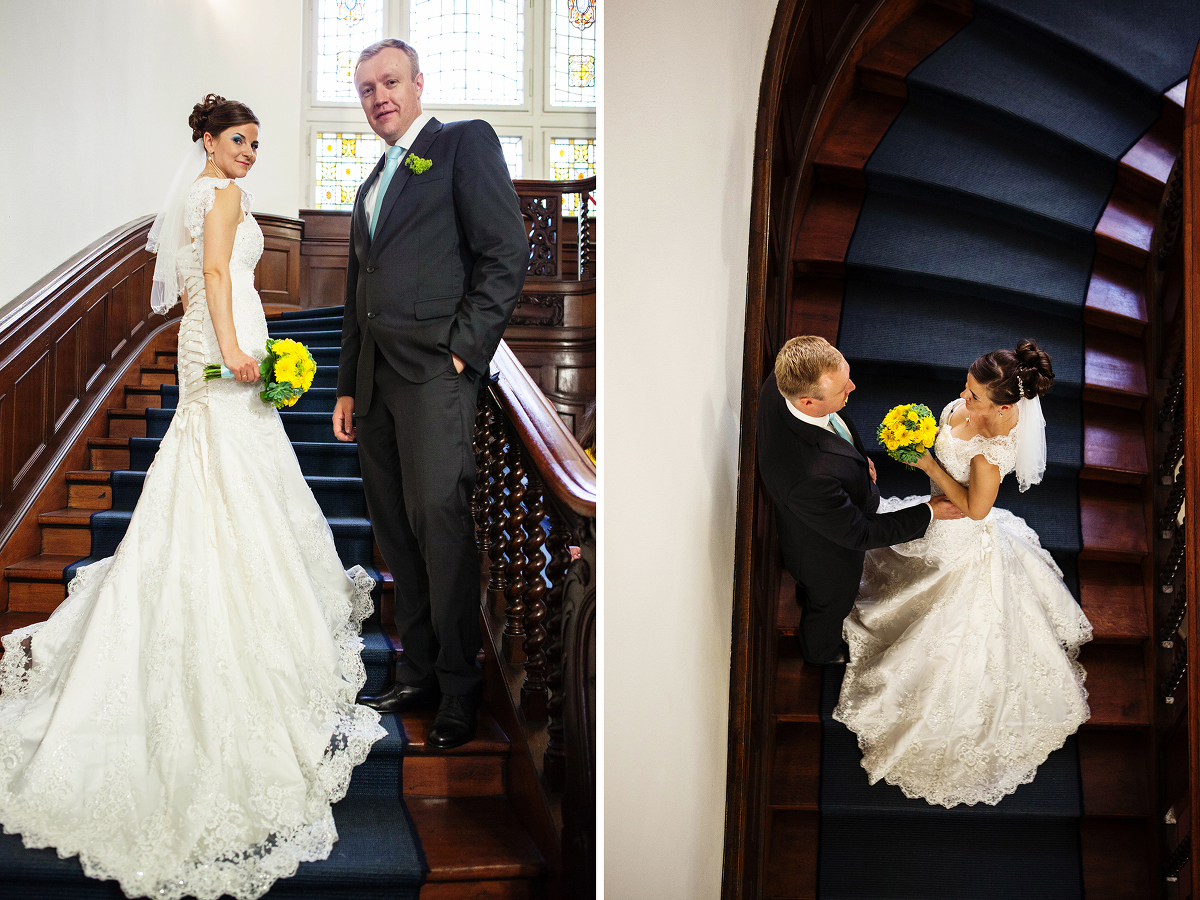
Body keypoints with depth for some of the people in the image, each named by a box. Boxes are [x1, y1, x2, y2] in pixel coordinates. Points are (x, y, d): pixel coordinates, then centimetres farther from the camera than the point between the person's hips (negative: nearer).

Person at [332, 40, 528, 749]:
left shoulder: (466, 143, 2)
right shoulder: (372, 186, 25)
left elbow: (507, 256, -8)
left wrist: (463, 349, -13)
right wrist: (348, 388, 21)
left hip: (434, 372, -8)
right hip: (376, 380, 8)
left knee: (440, 525, -10)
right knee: (396, 533, 8)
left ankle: (460, 691, -1)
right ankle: (418, 674, 16)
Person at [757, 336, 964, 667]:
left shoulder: (781, 384, -30)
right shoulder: (811, 476, -52)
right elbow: (858, 534, -33)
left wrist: (855, 455, -2)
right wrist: (929, 513, -24)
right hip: (827, 552, -6)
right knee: (830, 602, 30)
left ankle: (805, 596, 73)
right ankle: (822, 653, 62)